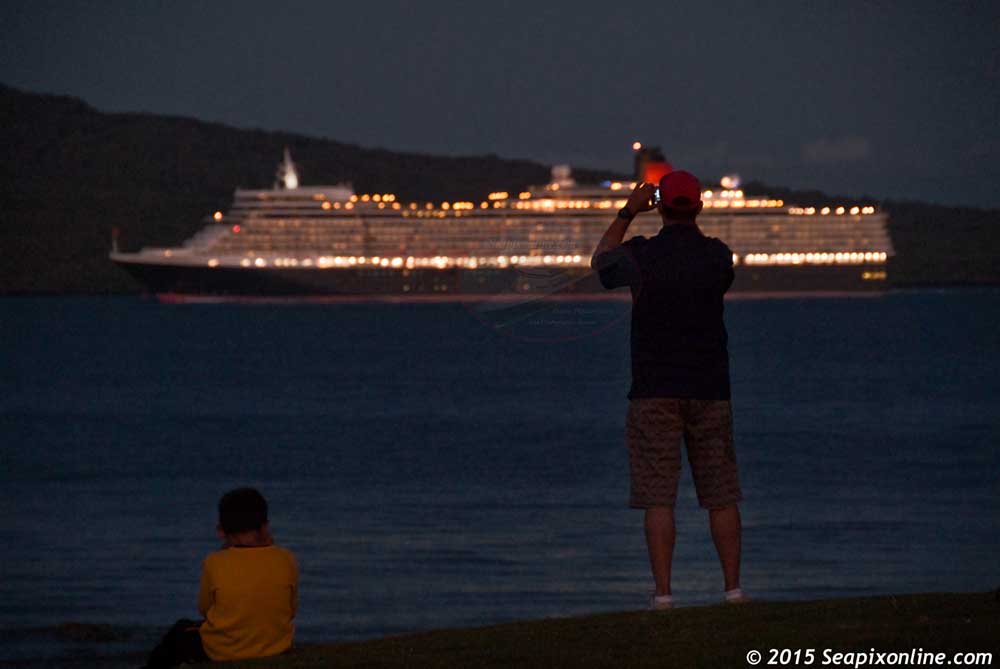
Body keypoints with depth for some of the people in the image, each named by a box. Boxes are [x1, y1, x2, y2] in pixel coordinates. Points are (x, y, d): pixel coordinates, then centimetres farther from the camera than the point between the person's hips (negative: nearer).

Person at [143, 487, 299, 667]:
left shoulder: (215, 563, -18)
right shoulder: (286, 561, -13)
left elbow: (204, 609, -2)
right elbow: (291, 610, 0)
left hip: (220, 653, -3)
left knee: (181, 630, 29)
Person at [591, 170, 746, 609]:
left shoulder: (640, 255, -7)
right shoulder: (718, 255, -2)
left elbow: (601, 261, 16)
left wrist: (627, 212, 21)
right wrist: (690, 227, 27)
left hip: (654, 391, -2)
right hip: (709, 390, 2)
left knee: (658, 498, -3)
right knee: (721, 495, 9)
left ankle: (663, 593, -9)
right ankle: (733, 588, 8)